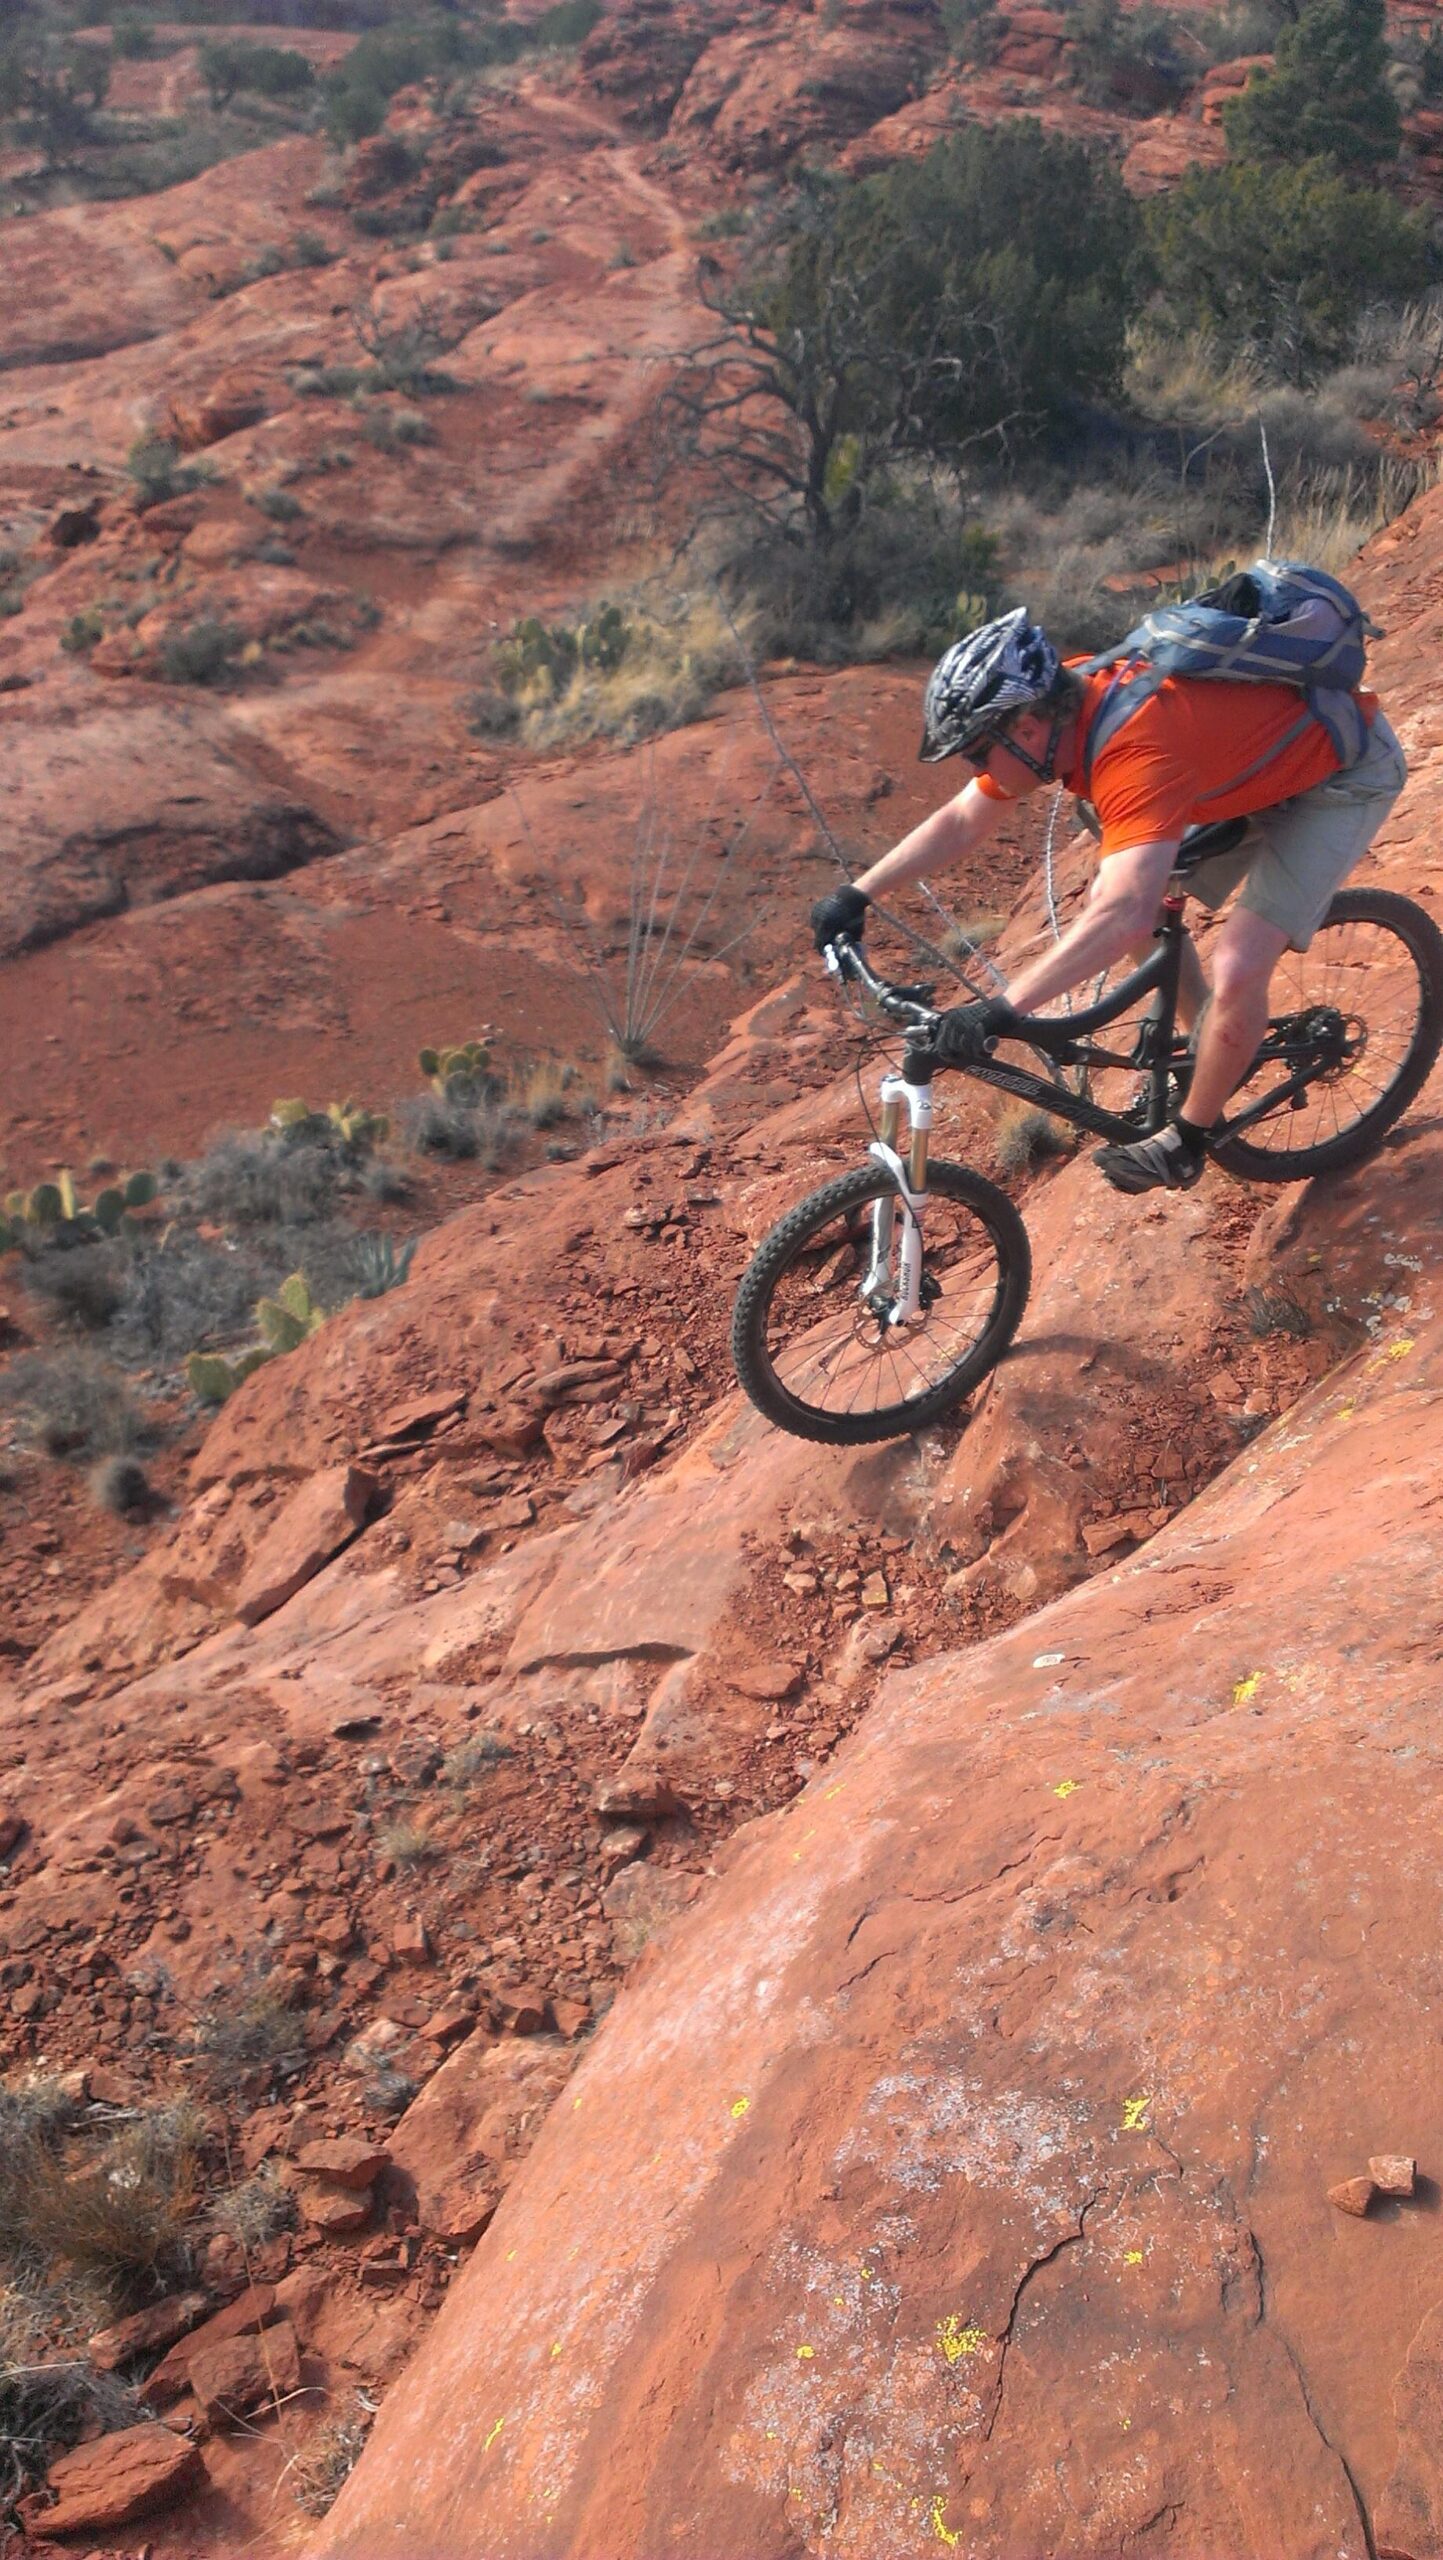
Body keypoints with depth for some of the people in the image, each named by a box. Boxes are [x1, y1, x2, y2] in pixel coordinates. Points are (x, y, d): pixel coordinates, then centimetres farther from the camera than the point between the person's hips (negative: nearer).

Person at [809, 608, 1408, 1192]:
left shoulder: (1133, 751, -40)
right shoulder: (1047, 713, -14)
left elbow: (1124, 917, -51)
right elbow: (961, 821, -1)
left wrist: (998, 1011, -54)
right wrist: (856, 895, -6)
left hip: (1345, 766, -8)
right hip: (1256, 755, 8)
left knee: (1237, 967, -20)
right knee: (1113, 894, 3)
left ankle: (1189, 1139, 4)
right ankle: (1214, 1041, 24)